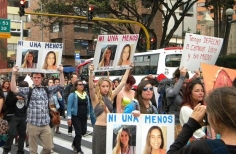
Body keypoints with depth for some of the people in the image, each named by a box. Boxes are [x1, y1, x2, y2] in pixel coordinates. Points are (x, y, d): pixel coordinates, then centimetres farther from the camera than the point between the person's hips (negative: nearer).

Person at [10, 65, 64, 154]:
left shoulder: (47, 89, 10)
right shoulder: (28, 90, 2)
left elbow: (61, 86, 5)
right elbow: (14, 89, -10)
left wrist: (61, 72, -6)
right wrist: (14, 74, -17)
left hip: (45, 125, 2)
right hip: (32, 125, -2)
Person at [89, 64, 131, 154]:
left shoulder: (110, 97, 7)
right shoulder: (95, 98, -4)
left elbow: (122, 83, 8)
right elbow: (91, 87, -24)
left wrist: (128, 69, 7)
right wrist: (91, 72, -36)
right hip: (99, 128, -4)